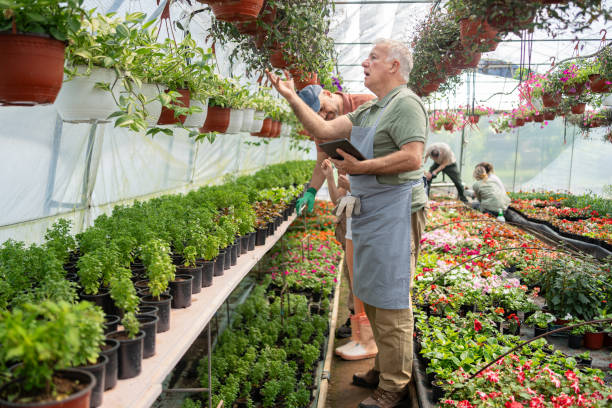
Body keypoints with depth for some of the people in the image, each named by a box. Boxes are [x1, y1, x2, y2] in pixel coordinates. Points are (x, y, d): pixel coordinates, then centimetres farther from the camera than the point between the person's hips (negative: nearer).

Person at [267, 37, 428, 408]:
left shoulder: (405, 104, -10)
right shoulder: (369, 110, 20)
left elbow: (412, 157, -22)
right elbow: (324, 130, 16)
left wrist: (361, 167, -19)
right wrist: (291, 97, 12)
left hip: (394, 213, -10)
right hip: (369, 212, 10)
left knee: (389, 300, -5)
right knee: (372, 295, 16)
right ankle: (383, 369, 30)